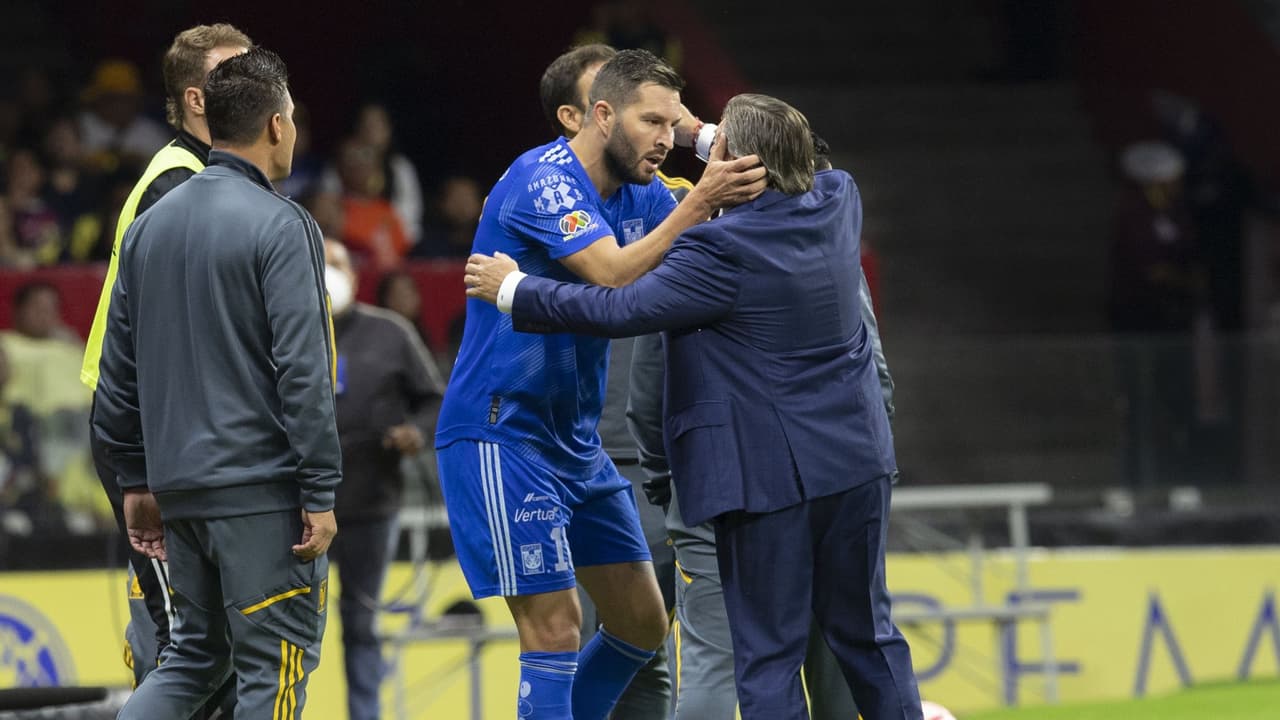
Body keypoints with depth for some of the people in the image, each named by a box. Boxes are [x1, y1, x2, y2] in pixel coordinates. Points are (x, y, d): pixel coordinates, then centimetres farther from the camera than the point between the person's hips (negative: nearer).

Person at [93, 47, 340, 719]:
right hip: (263, 489, -7)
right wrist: (320, 494, -13)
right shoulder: (280, 227, -11)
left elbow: (117, 372, 14)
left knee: (194, 654, 16)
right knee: (273, 665, 0)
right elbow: (302, 369, -16)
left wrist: (135, 481, 20)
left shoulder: (149, 225, 11)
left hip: (178, 486, 7)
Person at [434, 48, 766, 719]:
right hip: (502, 433, -9)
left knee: (641, 623, 10)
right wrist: (697, 204, -34)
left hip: (576, 439, 9)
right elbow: (614, 276, -29)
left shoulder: (641, 194, 8)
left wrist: (737, 193, -18)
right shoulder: (541, 180, -17)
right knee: (554, 631, -12)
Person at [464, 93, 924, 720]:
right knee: (865, 631, 17)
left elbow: (622, 310, -18)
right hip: (856, 458, 7)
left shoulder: (721, 250, -19)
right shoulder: (837, 204, 1)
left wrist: (515, 291, -7)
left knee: (768, 653, 1)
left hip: (769, 474, -7)